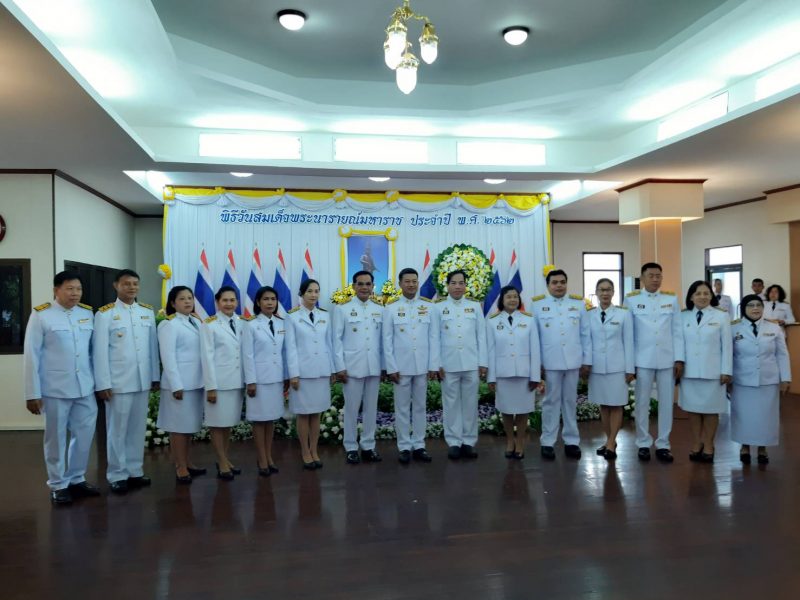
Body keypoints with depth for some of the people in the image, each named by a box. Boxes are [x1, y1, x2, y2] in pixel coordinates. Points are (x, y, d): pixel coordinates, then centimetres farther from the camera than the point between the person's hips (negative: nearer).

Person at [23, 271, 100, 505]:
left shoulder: (87, 313, 5)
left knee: (84, 435, 12)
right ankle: (58, 485, 24)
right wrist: (32, 393, -7)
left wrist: (98, 381, 10)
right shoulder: (41, 315, -7)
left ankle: (77, 479, 30)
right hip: (55, 389, -4)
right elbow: (32, 355, -6)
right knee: (56, 438, 10)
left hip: (85, 388, 4)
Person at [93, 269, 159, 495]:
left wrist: (155, 376, 8)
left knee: (138, 428, 11)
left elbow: (153, 346, 9)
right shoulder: (105, 314, -4)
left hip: (143, 381, 4)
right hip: (118, 382, -4)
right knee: (117, 430, 5)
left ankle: (135, 471, 23)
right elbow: (100, 351, -6)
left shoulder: (148, 312, 8)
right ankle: (117, 475, 16)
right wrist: (103, 384, -10)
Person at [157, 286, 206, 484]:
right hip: (180, 383, -7)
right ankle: (180, 467, 10)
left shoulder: (197, 322, 12)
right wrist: (176, 385, -17)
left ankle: (186, 463, 25)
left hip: (196, 381, 7)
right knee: (179, 426, 1)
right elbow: (168, 356, -13)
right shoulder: (169, 324, -8)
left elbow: (203, 351, 11)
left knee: (191, 425, 13)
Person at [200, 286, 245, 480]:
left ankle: (225, 460, 26)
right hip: (219, 381, -4)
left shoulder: (242, 323, 6)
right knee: (218, 423, 4)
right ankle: (222, 464, 14)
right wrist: (210, 386, -13)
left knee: (229, 422, 14)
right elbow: (207, 357, -10)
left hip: (237, 381, 5)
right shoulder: (209, 325, -6)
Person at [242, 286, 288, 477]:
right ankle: (262, 461, 14)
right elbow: (248, 355, -7)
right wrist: (251, 381, -11)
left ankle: (269, 457, 23)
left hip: (277, 378, 4)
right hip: (260, 378, -4)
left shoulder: (282, 324, 5)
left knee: (272, 418, 12)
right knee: (259, 419, 4)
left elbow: (285, 352, 8)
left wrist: (287, 376, 8)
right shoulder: (251, 326, -6)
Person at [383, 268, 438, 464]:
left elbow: (433, 338, 3)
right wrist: (391, 368, -7)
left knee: (420, 407, 10)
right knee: (402, 408, 6)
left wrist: (433, 365, -1)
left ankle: (419, 446, 20)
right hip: (401, 366, -1)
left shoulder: (428, 307, 3)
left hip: (422, 366, 2)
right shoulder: (391, 308, -1)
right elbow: (387, 340, -2)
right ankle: (404, 447, 16)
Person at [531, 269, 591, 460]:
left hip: (573, 361, 2)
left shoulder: (578, 304, 7)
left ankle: (571, 441, 20)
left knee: (571, 402, 10)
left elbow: (585, 334, 7)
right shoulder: (538, 305, 1)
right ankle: (547, 442, 13)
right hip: (549, 362, -2)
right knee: (551, 402, 5)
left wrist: (587, 360, 4)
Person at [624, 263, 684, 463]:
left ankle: (663, 445, 18)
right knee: (642, 403, 6)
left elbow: (677, 331, 5)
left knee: (666, 403, 7)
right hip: (642, 360, -2)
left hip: (667, 360, 2)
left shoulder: (672, 299, 6)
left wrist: (679, 359, -1)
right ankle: (643, 444, 18)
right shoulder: (631, 299, -1)